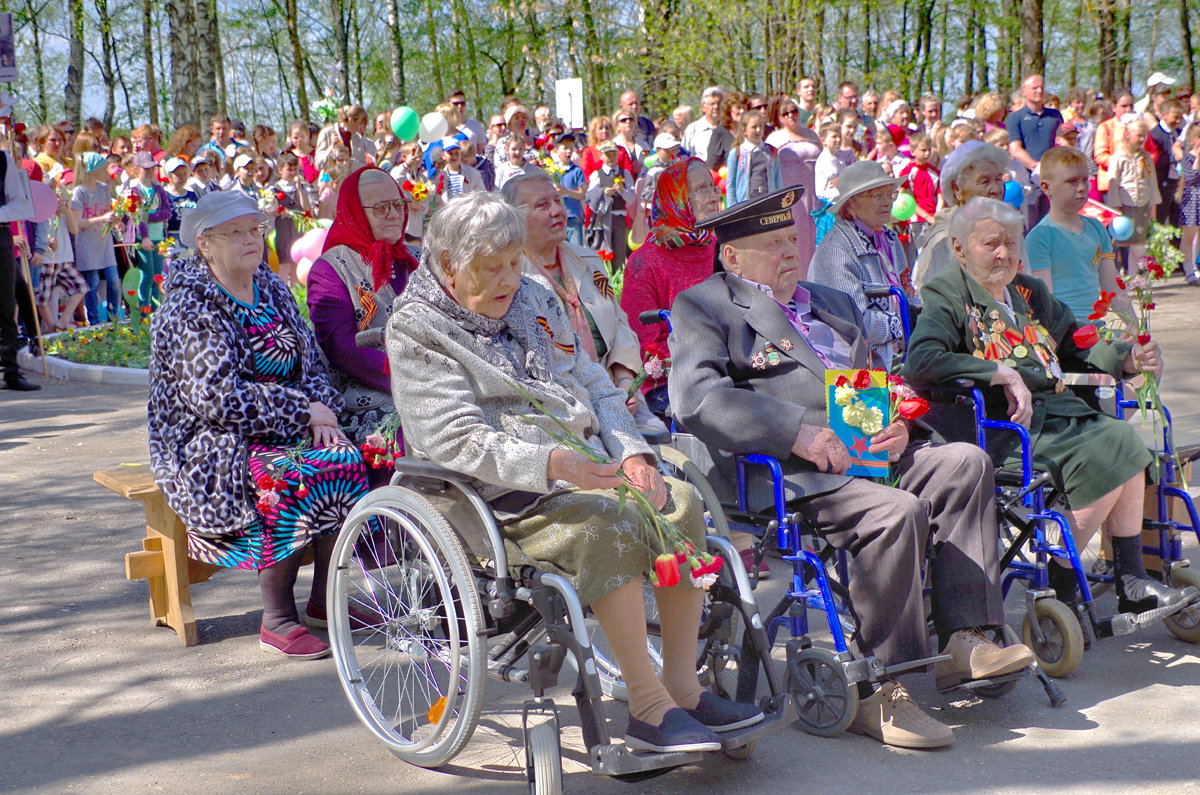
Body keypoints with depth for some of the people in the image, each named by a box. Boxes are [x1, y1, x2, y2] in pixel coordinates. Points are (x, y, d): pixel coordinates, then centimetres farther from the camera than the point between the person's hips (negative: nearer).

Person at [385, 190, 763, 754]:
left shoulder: (534, 301, 18)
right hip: (504, 499, -7)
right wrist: (549, 464, -32)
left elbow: (596, 387, 20)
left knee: (679, 504, -16)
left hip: (586, 471, 7)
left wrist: (630, 453, 0)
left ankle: (682, 687, -10)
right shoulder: (418, 331, -5)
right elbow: (458, 440, -18)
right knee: (607, 526, -32)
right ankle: (647, 708, -25)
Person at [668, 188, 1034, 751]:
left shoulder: (834, 305, 29)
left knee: (965, 462, -11)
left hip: (865, 459, 8)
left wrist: (896, 429, 4)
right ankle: (877, 693, -20)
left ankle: (962, 639, -12)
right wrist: (798, 432, -22)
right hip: (781, 474, -8)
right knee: (897, 512, -29)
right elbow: (696, 397, -14)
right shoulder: (705, 306, 3)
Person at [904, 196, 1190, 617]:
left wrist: (1129, 358, 7)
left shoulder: (1030, 291, 23)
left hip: (1058, 412, 7)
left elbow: (1077, 347, 28)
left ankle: (1131, 580, -13)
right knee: (1104, 457, -25)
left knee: (1121, 438, -19)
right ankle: (1058, 585, -13)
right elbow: (920, 361, -20)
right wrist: (1003, 375, -22)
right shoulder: (946, 294, -2)